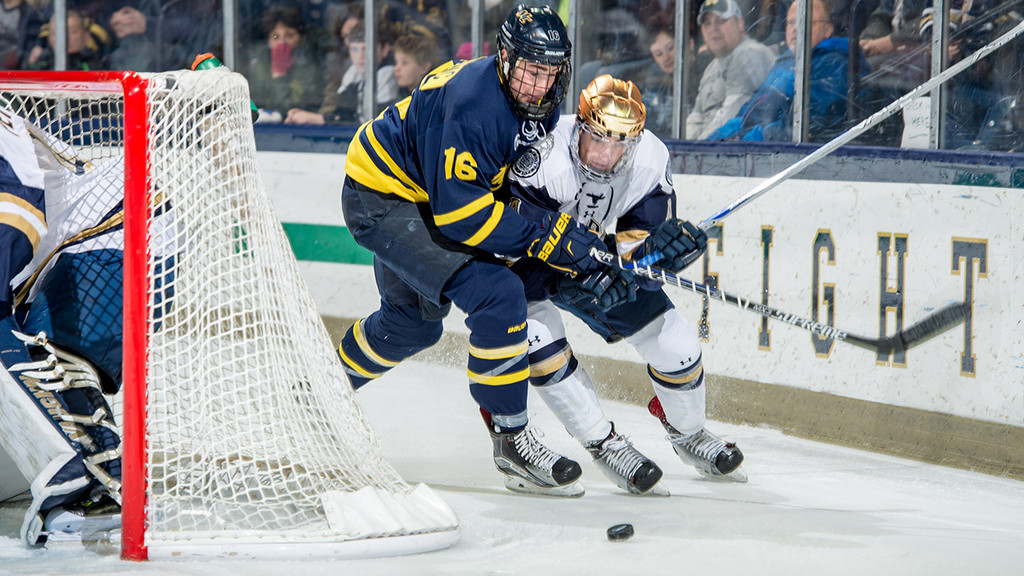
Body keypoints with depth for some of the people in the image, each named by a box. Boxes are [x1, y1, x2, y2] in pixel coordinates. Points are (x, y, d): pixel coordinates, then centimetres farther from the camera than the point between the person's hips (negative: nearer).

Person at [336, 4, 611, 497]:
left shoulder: (539, 104, -3)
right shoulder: (474, 103, -32)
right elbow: (457, 210, -33)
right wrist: (542, 238, -33)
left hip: (417, 200, 10)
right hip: (379, 200, -10)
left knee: (414, 323, 28)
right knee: (498, 297, -22)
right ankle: (510, 442, -14)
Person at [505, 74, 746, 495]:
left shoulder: (650, 161, -21)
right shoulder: (543, 157, -37)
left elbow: (641, 249, -16)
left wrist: (664, 246, -38)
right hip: (520, 261, -4)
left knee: (674, 343, -1)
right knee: (538, 335, -31)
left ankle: (688, 433, 29)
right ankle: (603, 444, -15)